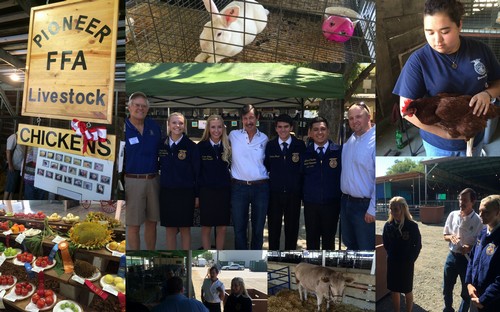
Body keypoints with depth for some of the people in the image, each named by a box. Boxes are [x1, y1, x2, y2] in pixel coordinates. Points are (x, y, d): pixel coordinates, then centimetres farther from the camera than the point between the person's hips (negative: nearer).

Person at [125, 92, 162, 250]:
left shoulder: (154, 126, 7)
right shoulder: (125, 128, -6)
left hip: (153, 180, 4)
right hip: (132, 181, -4)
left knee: (152, 222, 12)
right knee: (133, 226, 3)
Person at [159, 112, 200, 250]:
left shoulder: (191, 146, -5)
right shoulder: (162, 145, 5)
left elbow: (197, 171, -4)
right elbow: (160, 166, 10)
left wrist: (197, 194, -6)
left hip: (185, 193, -3)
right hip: (166, 192, 3)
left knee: (185, 229, 5)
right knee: (170, 228, 10)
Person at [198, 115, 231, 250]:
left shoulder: (228, 147, 3)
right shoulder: (201, 146, -1)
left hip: (224, 192, 2)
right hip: (206, 192, -2)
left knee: (222, 228, 7)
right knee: (206, 228, 6)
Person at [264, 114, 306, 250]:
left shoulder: (300, 146, 0)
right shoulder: (269, 145, 3)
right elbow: (265, 167, 4)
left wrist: (302, 191, -5)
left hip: (294, 194, 0)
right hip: (274, 193, 1)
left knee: (292, 228, 10)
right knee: (273, 227, 9)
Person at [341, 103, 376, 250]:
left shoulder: (373, 142, -18)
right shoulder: (349, 140, 6)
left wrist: (372, 209, -19)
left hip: (364, 205, -7)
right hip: (346, 202, 7)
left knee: (366, 248, 7)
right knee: (349, 245, 22)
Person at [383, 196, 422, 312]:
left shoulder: (412, 226, -16)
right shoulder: (388, 225, -6)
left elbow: (417, 245, -6)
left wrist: (410, 259, -6)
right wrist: (391, 255, 3)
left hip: (407, 264, -3)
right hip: (392, 263, 3)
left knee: (407, 291, 13)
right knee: (394, 290, 13)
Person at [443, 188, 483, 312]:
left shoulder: (478, 220, -14)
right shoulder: (453, 215, -2)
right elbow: (445, 235, 7)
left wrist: (470, 248, -27)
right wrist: (451, 237, -15)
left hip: (468, 259, -4)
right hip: (452, 256, 4)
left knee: (466, 291, 12)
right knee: (447, 288, 18)